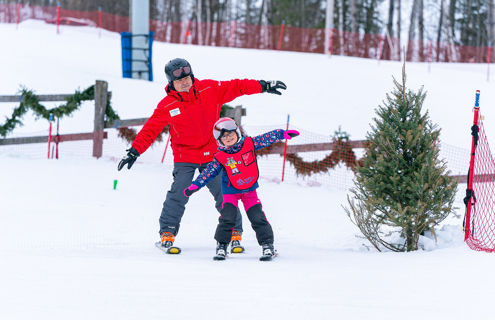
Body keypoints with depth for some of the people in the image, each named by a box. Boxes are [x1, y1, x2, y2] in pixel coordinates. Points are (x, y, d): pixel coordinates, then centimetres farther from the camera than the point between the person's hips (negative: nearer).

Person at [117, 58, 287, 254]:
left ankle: (235, 233, 10)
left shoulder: (210, 90, -4)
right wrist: (134, 152, -10)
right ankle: (167, 234, -2)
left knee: (224, 192, -3)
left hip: (211, 154, 1)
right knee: (178, 194, -15)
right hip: (184, 158, -1)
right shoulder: (167, 106, -6)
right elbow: (150, 130, -3)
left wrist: (264, 86, 1)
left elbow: (236, 87, 3)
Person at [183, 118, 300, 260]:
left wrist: (284, 134, -7)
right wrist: (194, 186, -11)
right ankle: (221, 246, 2)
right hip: (231, 191, -1)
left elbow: (267, 138, -2)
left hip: (250, 190, 1)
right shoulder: (220, 158, -12)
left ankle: (267, 245, 5)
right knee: (227, 219, -14)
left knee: (258, 218, -5)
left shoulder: (249, 143, -8)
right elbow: (208, 172, -5)